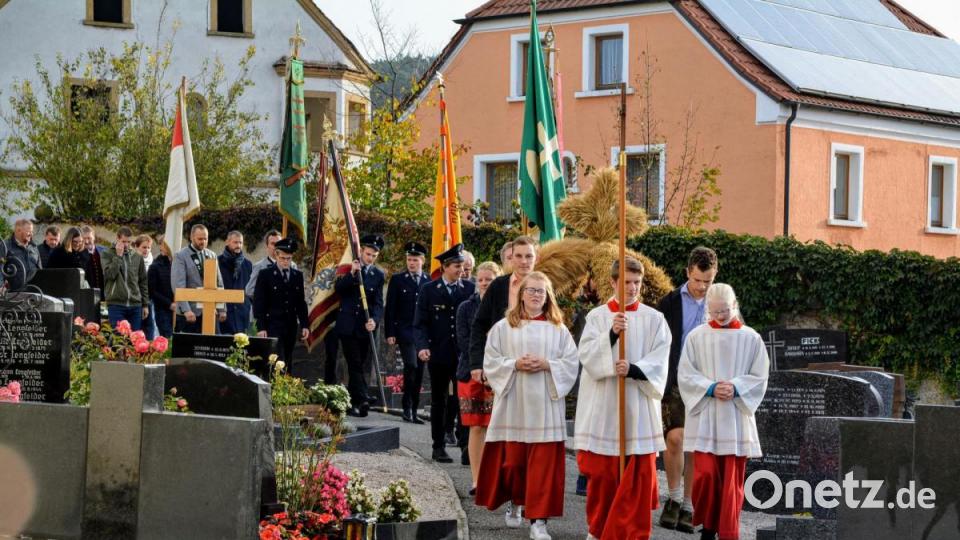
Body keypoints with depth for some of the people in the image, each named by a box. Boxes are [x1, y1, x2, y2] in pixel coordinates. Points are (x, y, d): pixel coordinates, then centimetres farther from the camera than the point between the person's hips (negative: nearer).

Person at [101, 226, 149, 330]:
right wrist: (118, 255, -13)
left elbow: (143, 282, 15)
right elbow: (109, 274, -14)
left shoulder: (137, 257, 11)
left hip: (135, 306, 4)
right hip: (116, 304, -3)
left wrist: (146, 304, 10)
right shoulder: (107, 255, 1)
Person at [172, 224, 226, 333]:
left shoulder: (212, 255, 14)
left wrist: (222, 309, 9)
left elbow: (219, 283, 16)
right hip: (190, 312, -4)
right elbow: (178, 285, -11)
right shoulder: (180, 256, -3)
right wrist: (186, 310, -21)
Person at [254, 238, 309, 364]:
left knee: (287, 364, 3)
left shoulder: (298, 275, 12)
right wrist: (261, 327, -10)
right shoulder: (265, 274, -1)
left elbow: (301, 302, 15)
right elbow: (258, 302, -3)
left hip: (291, 326, 4)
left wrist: (305, 325, 8)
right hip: (273, 325, -4)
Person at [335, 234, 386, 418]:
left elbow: (378, 303, -1)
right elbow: (337, 288, -9)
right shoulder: (348, 269, 4)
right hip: (347, 325, -2)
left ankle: (352, 402, 13)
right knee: (355, 365, -8)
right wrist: (351, 273, -22)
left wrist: (374, 320, -18)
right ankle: (363, 398, -15)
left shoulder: (379, 275, 6)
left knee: (357, 366, 7)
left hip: (364, 327, 2)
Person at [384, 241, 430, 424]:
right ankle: (407, 407, -8)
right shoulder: (397, 279, 4)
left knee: (419, 372, 4)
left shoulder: (429, 282, 8)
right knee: (411, 366, -17)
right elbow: (390, 309, 2)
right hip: (405, 331, -3)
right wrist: (390, 333, -5)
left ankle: (413, 410, 12)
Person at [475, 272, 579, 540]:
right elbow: (490, 362, 3)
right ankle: (515, 502, 33)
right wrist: (515, 365, -13)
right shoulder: (503, 327, 6)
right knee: (513, 459, 6)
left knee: (544, 463, -5)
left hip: (545, 406, 0)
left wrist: (546, 365, -13)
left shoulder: (558, 330, 7)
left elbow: (571, 364, 3)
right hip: (513, 405, 0)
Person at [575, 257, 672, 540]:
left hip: (639, 406, 0)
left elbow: (659, 363, -3)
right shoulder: (597, 316, 5)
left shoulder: (654, 319, 4)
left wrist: (633, 369, -20)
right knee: (601, 474, 7)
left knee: (638, 477, -4)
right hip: (603, 406, 1)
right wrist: (612, 334, -21)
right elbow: (587, 356, -7)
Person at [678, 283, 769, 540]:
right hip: (704, 417, 0)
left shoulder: (751, 338, 2)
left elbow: (760, 377, 2)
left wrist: (735, 388, -14)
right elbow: (685, 375, 1)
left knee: (732, 478, 2)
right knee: (706, 474, -8)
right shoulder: (696, 336, 2)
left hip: (737, 417, 0)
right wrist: (711, 388, -14)